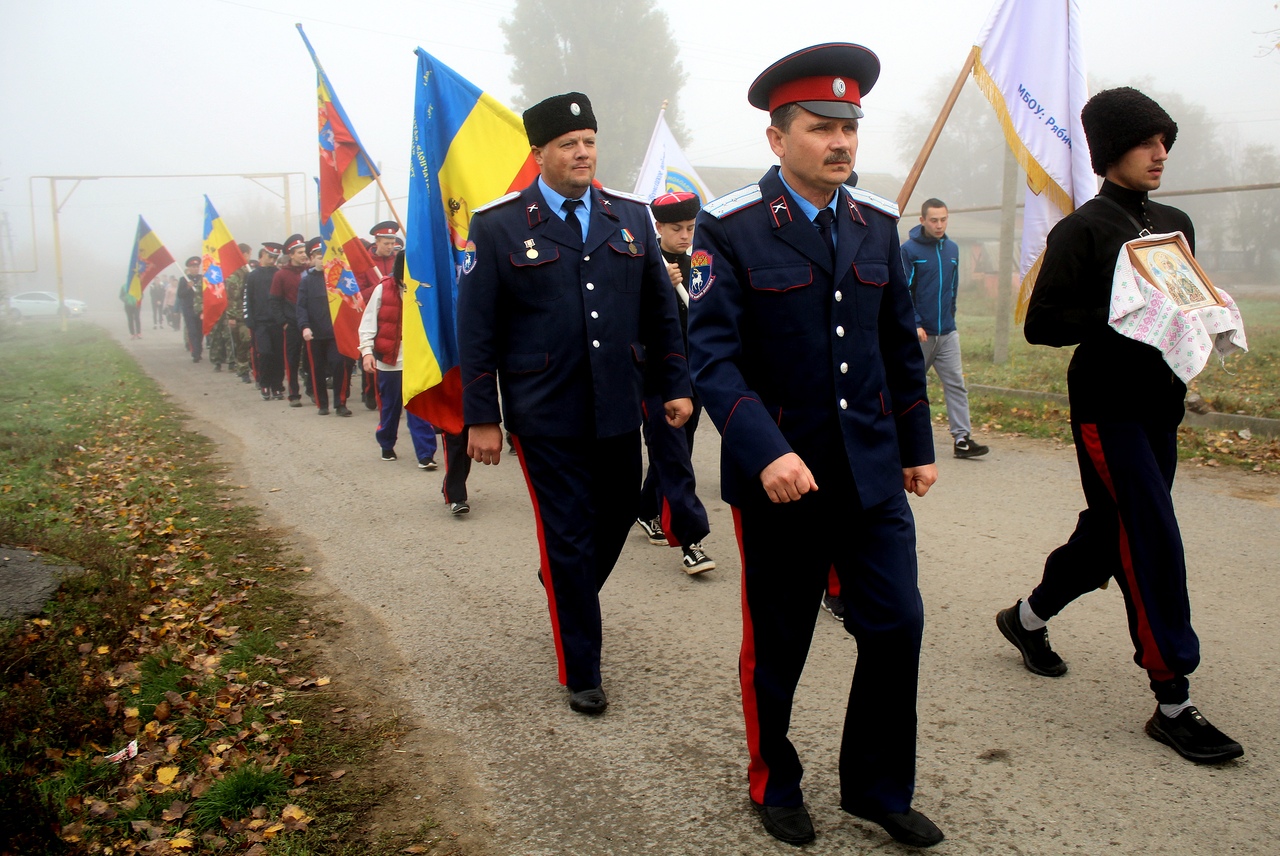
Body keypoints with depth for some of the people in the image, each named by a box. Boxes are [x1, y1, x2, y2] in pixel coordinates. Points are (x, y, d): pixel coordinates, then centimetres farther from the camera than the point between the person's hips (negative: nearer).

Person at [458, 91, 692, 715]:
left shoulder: (630, 216, 7)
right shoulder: (498, 225, -4)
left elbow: (660, 310, 12)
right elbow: (476, 330, -4)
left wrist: (675, 385, 8)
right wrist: (481, 418, -6)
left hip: (618, 410, 4)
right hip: (546, 416, -4)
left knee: (617, 518, 16)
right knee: (568, 538, 3)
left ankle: (568, 598, 48)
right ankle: (581, 671, 20)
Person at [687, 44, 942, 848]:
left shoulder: (877, 222, 5)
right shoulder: (730, 228, -11)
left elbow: (900, 344, 12)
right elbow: (713, 354, -18)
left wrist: (918, 444, 13)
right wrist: (765, 452, -29)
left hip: (872, 470, 5)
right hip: (780, 472, -4)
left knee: (897, 625, 5)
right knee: (777, 644, 11)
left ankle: (878, 787, 28)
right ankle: (775, 785, 35)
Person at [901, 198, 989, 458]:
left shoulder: (952, 249, 11)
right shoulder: (909, 250, -7)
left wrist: (950, 317, 18)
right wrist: (915, 324, -17)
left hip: (948, 332, 5)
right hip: (919, 333, -5)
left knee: (956, 384, -2)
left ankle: (962, 438, -3)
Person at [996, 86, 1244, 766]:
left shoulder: (1175, 225, 14)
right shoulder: (1081, 230, -8)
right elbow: (1041, 324, -13)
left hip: (1160, 404, 8)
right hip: (1108, 407, -8)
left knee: (1110, 532, 14)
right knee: (1153, 539, -9)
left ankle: (1027, 618, 36)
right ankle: (1172, 703, 1)